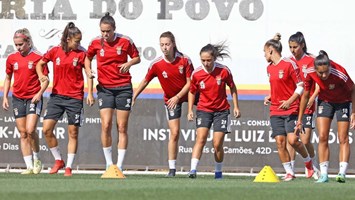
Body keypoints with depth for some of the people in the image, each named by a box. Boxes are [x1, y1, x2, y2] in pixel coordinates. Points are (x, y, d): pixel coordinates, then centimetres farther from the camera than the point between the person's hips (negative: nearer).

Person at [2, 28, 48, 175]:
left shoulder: (38, 57, -6)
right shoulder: (12, 58, 6)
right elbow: (8, 78, 17)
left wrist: (40, 93, -16)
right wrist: (5, 97, 9)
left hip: (33, 98, -4)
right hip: (18, 98, 4)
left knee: (30, 130, -17)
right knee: (23, 134, 2)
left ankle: (36, 159, 5)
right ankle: (29, 166, 5)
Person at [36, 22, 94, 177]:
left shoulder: (81, 54, -3)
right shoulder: (55, 51, 1)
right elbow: (39, 64, 15)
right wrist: (41, 76, -5)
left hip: (74, 98, -2)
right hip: (56, 95, 2)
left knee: (73, 133, 1)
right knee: (47, 129, -7)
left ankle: (68, 167, 9)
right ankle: (58, 160, 10)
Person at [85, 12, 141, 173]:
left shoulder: (125, 41, -6)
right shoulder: (96, 43, -1)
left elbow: (137, 57, 7)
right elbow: (88, 57, 16)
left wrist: (129, 63, -14)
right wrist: (88, 71, -2)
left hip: (123, 87, -1)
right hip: (104, 88, 1)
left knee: (122, 128, 0)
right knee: (106, 125, -10)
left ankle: (119, 166, 5)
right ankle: (109, 164, 2)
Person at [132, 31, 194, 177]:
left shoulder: (184, 60, -18)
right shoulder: (157, 64, -17)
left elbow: (190, 82, -14)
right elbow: (145, 81, -7)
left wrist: (178, 97, -21)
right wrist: (133, 98, -11)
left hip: (187, 94, 1)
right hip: (170, 99, -1)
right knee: (174, 133, -6)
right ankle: (172, 169, -2)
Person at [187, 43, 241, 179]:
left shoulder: (224, 71, -11)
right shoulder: (196, 74, -8)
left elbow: (232, 87, 5)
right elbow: (192, 92, 8)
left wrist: (236, 106, 4)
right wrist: (190, 110, 1)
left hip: (221, 110, 0)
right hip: (203, 110, 0)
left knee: (217, 144, -3)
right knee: (200, 139, -18)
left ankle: (218, 172, 15)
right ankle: (193, 170, -24)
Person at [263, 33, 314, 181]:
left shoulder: (289, 64, -8)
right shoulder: (269, 68, 13)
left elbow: (300, 86, -8)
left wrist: (290, 101, -19)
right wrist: (270, 97, 7)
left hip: (291, 109, -6)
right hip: (275, 111, 6)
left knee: (292, 140, -16)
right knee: (280, 141, -4)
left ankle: (308, 161, 11)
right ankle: (289, 172, 3)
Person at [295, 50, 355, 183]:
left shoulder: (339, 73, -35)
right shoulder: (310, 73, -25)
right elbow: (306, 95, -9)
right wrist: (300, 119, -4)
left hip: (343, 102, -3)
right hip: (325, 101, 3)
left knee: (343, 139, -7)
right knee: (322, 137, -6)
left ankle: (342, 173, -9)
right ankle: (323, 174, -4)